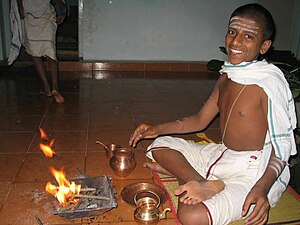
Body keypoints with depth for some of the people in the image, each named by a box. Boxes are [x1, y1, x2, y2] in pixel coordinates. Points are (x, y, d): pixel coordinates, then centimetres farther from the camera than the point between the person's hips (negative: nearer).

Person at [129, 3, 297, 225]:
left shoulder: (269, 82, -19)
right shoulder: (226, 77, 5)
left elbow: (281, 147, -17)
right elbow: (200, 119, 13)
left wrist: (262, 188, -33)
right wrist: (158, 129, 4)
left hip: (252, 174, -8)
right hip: (223, 156, 9)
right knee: (159, 145, 6)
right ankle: (203, 184, -13)